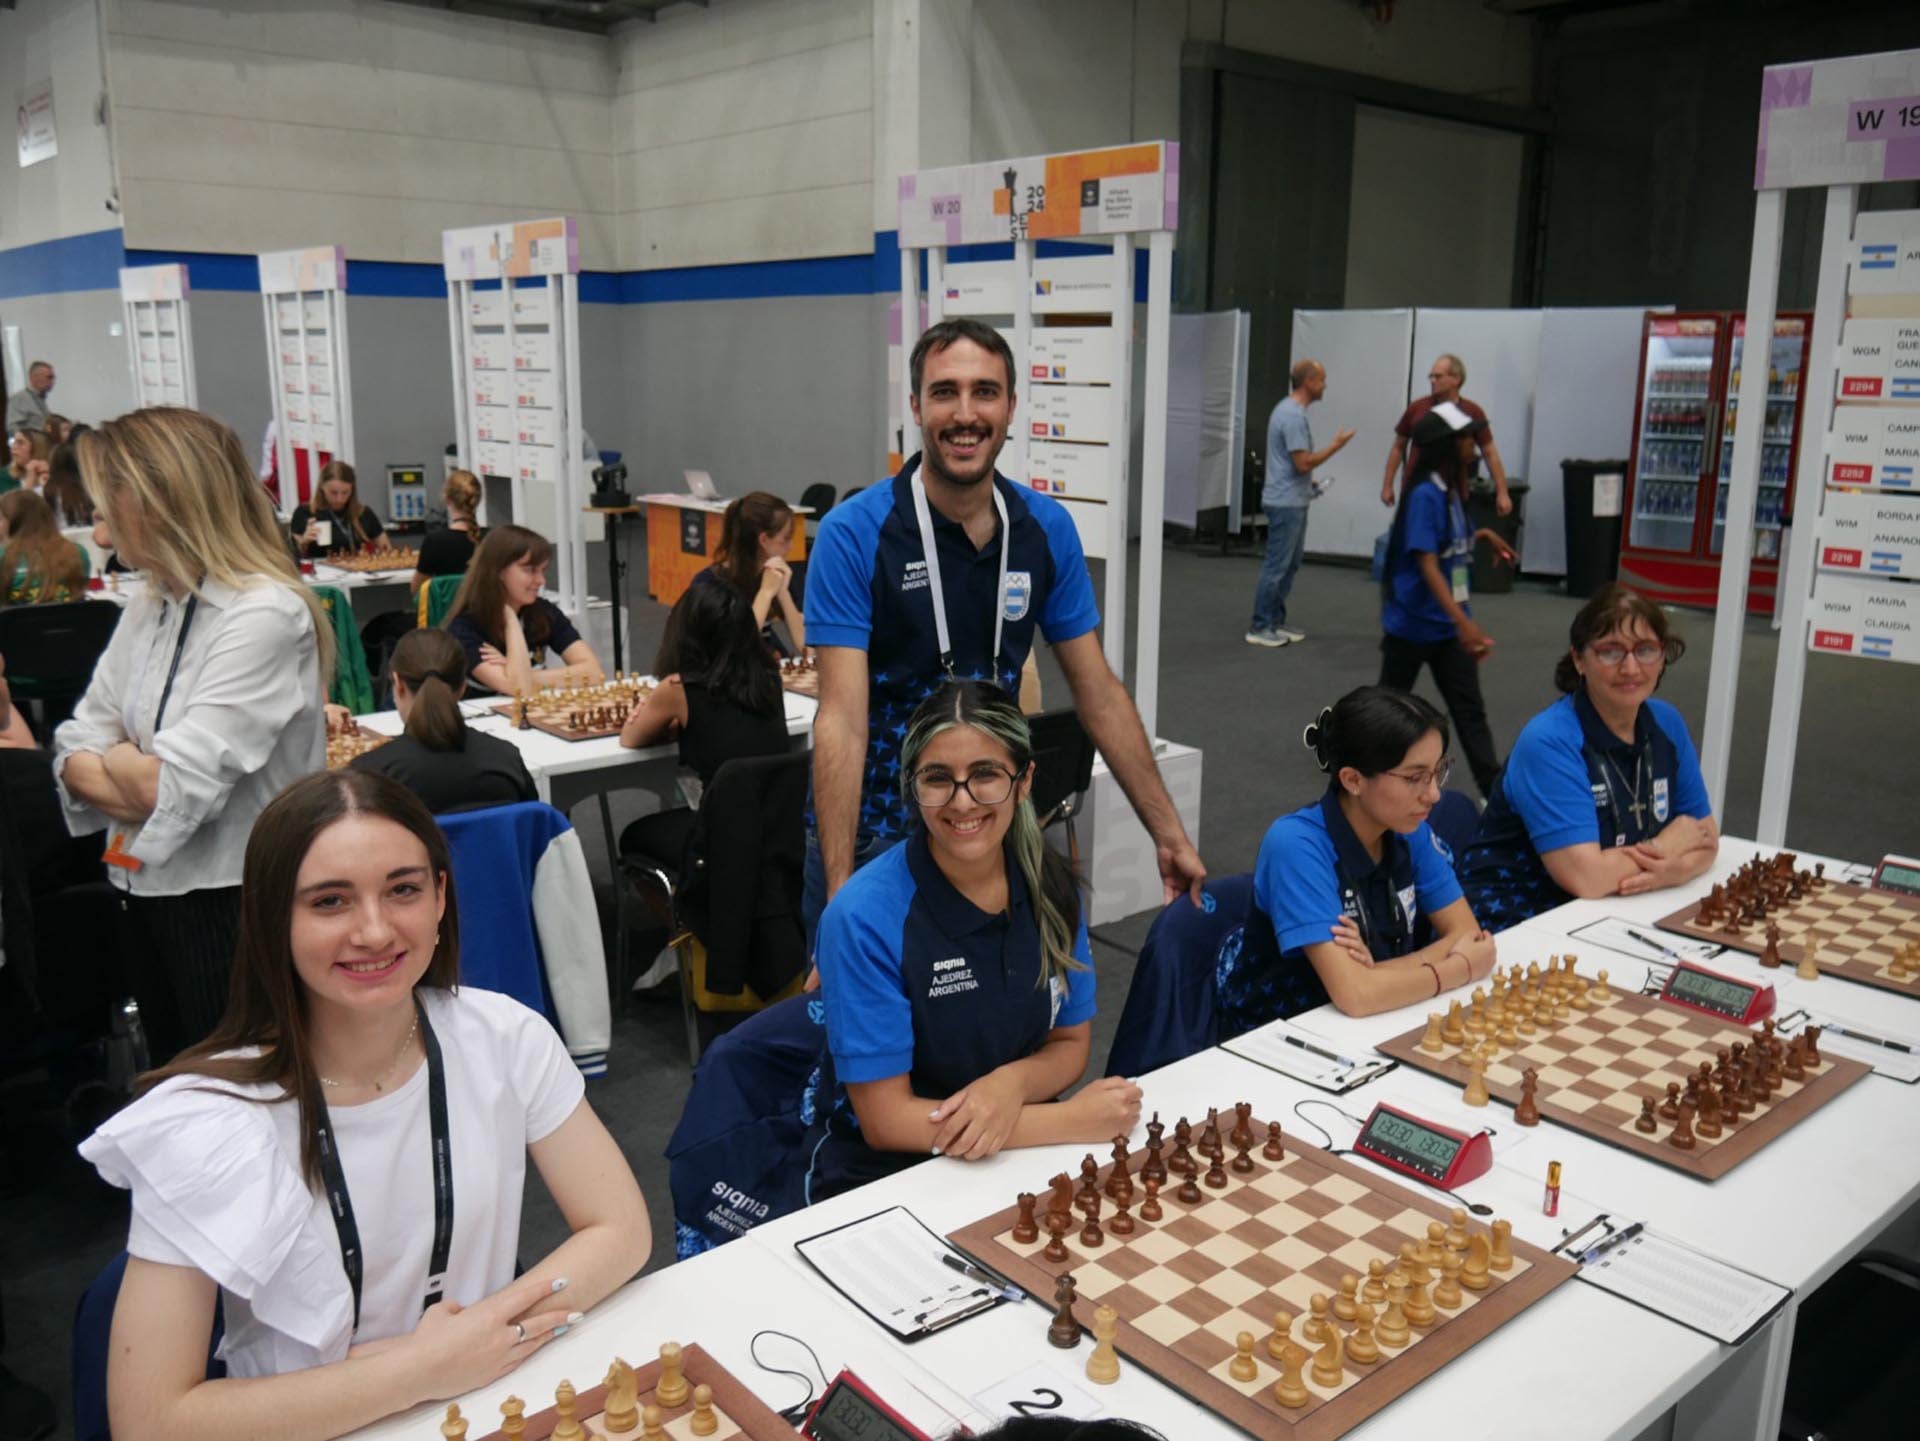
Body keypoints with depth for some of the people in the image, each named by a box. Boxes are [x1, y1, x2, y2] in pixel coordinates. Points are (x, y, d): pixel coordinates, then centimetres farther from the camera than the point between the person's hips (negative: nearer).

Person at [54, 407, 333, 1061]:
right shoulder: (147, 609, 7)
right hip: (147, 896, 8)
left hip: (237, 906, -8)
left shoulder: (266, 614, -19)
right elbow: (74, 750, 4)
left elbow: (178, 787, -23)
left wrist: (116, 762, -4)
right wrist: (138, 778, -15)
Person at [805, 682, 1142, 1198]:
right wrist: (1074, 1120, -18)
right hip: (886, 1181, -4)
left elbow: (1070, 1044, 7)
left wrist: (1013, 1083, -16)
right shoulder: (864, 918, -19)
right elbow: (886, 1120, -16)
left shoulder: (1051, 882, -4)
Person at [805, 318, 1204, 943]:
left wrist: (1169, 834, 3)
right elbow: (843, 720, -21)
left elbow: (1099, 693, 4)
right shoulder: (852, 536, -15)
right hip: (874, 836, -3)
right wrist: (840, 890, -26)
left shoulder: (1049, 529, -3)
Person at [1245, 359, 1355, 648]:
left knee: (1290, 564, 14)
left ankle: (1276, 622, 20)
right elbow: (1303, 462, -22)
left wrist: (1309, 481, 18)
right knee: (1277, 566, -6)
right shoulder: (1293, 415, -20)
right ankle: (1260, 628, -1)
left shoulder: (1289, 409, 13)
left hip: (1293, 501, 11)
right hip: (1286, 502, -11)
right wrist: (1336, 446, -13)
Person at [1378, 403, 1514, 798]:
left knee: (1470, 709, 2)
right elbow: (1427, 564, -30)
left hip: (1447, 624, 7)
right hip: (1412, 623, -7)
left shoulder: (1451, 491, 4)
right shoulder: (1424, 495, -21)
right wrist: (1463, 622, -39)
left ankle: (1494, 789, 1)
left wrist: (1481, 535, 13)